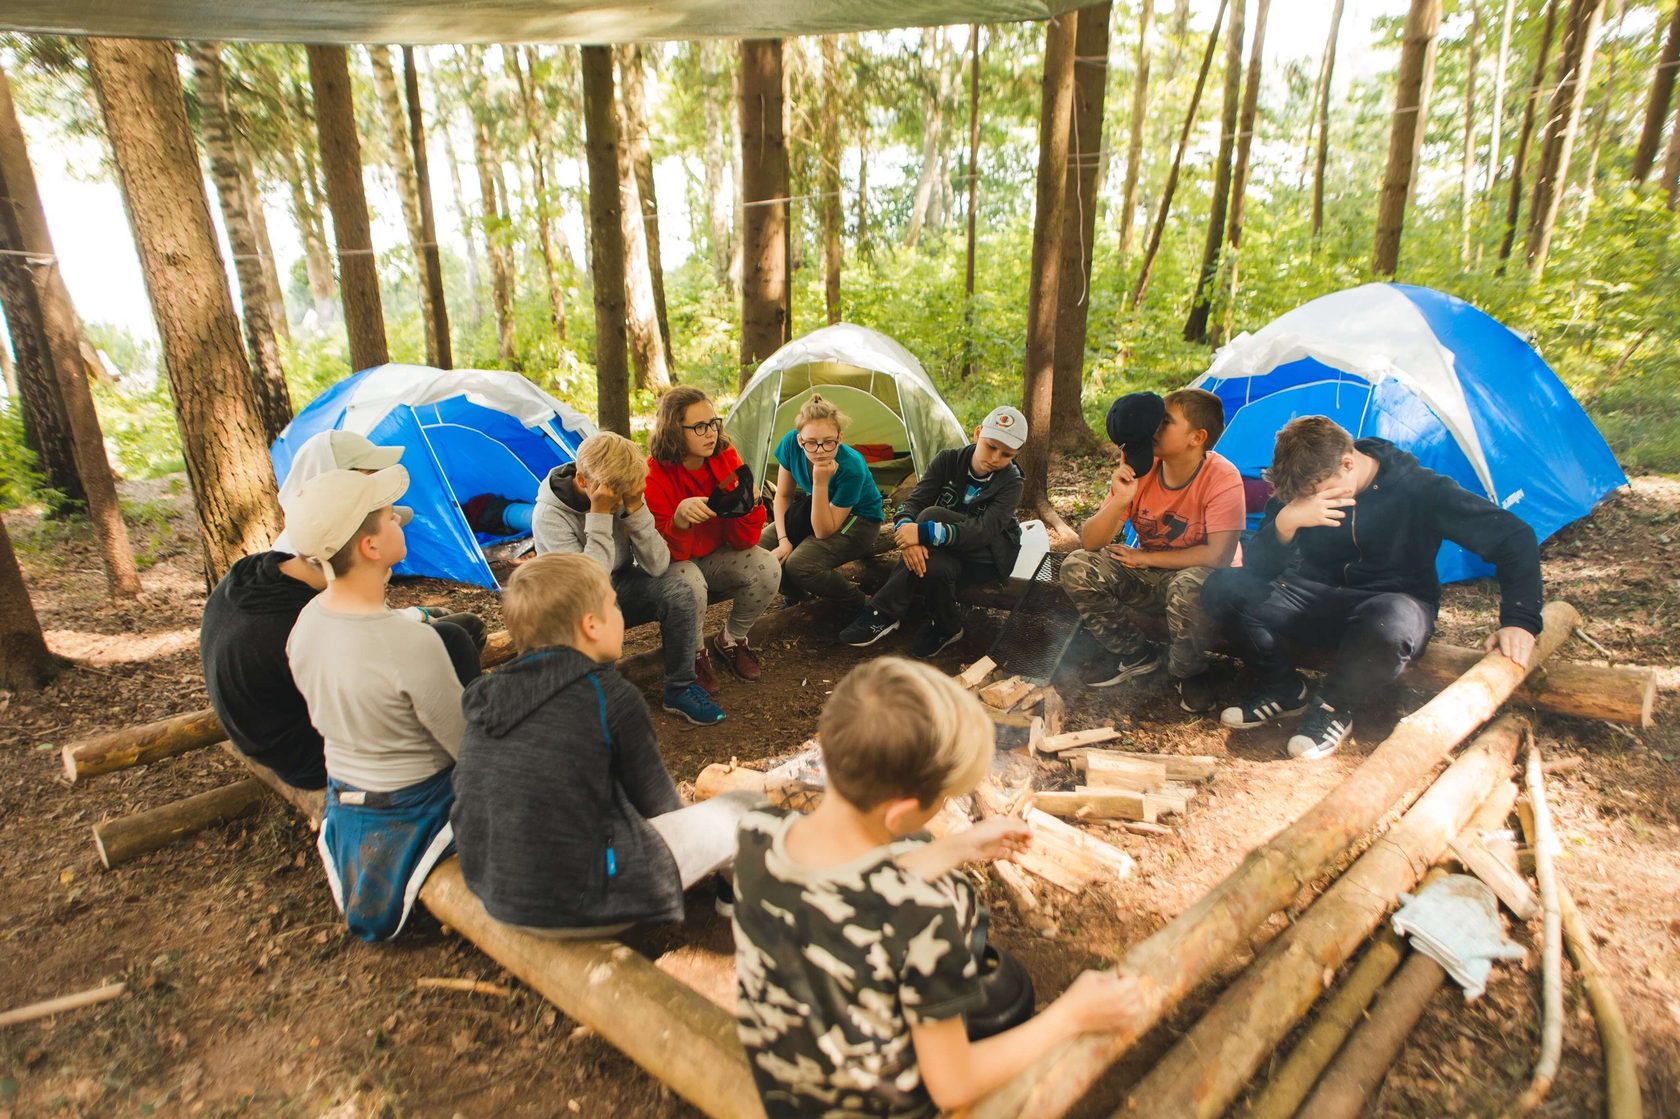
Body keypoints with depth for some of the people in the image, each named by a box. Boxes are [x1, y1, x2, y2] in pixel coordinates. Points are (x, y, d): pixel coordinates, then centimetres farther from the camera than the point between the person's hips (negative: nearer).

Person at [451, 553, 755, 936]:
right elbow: (656, 804, -4)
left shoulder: (486, 694, 1)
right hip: (579, 908, -7)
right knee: (742, 809, 5)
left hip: (491, 891, 7)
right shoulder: (610, 695, -16)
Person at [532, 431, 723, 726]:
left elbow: (657, 566, -16)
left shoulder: (623, 496, -11)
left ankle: (681, 688, -8)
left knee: (679, 591, -23)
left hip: (620, 585, 4)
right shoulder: (549, 516, -24)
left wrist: (636, 509, -27)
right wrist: (599, 517, -35)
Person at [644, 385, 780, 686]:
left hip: (715, 558, 4)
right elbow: (663, 555, -24)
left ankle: (731, 640, 4)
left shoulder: (726, 460, -13)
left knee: (766, 567, -22)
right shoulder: (654, 477, -23)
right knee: (689, 582, -37)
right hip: (674, 564, -4)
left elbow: (743, 542, -11)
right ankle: (694, 655, -6)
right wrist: (680, 520, -44)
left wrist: (749, 504, -32)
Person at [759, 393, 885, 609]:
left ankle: (860, 605, -5)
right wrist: (783, 540, -18)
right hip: (817, 510, 6)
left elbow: (823, 531, -30)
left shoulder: (852, 468, -35)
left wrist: (821, 482, -42)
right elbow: (783, 495, -6)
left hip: (859, 521, -5)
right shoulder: (790, 443, -22)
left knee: (799, 565, -29)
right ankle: (795, 595, 13)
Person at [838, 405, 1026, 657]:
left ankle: (883, 614, -29)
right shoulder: (947, 461, -9)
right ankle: (945, 627, -15)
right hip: (952, 552, 3)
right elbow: (913, 502, -17)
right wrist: (908, 533, -42)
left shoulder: (1011, 482, -18)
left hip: (990, 556, -3)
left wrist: (924, 532, -46)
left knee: (932, 515, -32)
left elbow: (983, 531, -33)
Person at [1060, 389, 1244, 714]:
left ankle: (1188, 672, -6)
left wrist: (1144, 558, -19)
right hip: (1150, 577, 5)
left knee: (1189, 586, -39)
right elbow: (1089, 543, -15)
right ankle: (1135, 654, 5)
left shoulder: (1221, 478, -21)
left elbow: (1219, 555, -27)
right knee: (1077, 568, -17)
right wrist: (1118, 502, -34)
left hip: (1203, 580, -4)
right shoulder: (1139, 470, -11)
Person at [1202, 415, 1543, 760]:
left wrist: (1520, 621, -18)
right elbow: (1256, 569, -13)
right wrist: (1284, 522, -33)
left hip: (1394, 605, -3)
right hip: (1320, 600, 3)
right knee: (1224, 586, -21)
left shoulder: (1419, 489, -15)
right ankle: (1284, 689, -3)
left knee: (1388, 622, -43)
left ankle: (1333, 707, -14)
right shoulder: (1302, 490, -8)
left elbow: (1513, 535, -10)